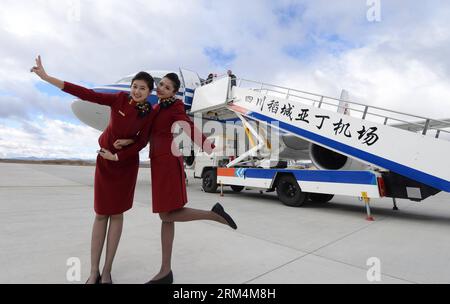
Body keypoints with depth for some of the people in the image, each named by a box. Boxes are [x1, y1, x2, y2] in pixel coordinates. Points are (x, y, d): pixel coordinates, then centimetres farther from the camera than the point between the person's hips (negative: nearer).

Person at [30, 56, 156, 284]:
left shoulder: (150, 113, -7)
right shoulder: (120, 99, -9)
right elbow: (86, 94, -9)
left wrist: (117, 156, -14)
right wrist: (46, 77, -10)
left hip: (126, 163, 0)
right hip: (104, 160, 0)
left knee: (117, 213, 2)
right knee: (101, 214, 2)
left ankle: (107, 271, 14)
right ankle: (93, 272, 13)